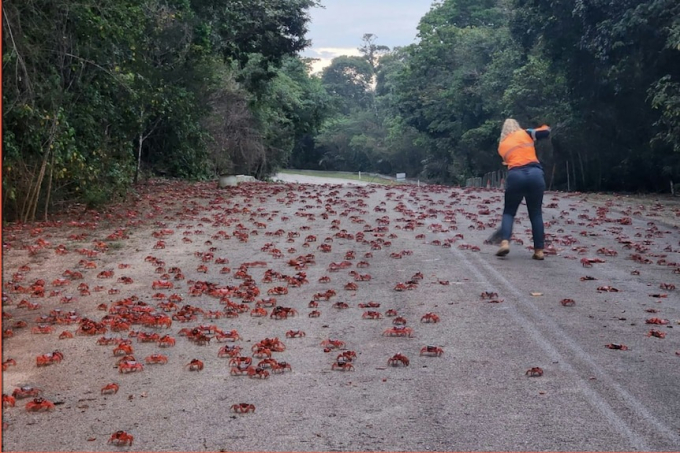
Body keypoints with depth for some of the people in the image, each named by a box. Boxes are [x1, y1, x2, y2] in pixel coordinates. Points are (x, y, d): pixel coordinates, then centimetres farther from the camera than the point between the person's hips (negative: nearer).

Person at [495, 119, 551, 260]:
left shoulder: (502, 145, 23)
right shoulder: (525, 133, 17)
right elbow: (546, 132, 9)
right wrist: (545, 128, 32)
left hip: (515, 176, 0)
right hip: (535, 174, 0)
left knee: (509, 212, 14)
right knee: (536, 213, 11)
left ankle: (505, 242, -9)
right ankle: (539, 250, 7)